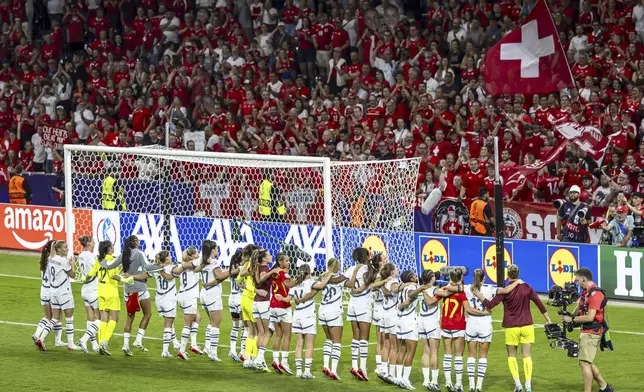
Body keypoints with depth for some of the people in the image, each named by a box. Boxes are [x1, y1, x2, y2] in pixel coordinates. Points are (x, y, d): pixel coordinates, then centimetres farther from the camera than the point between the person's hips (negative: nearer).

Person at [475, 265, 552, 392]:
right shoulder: (527, 288, -1)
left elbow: (490, 305, -12)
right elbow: (539, 304, 4)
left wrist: (478, 295, 0)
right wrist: (548, 320, 14)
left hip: (511, 328, -2)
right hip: (527, 326, 2)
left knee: (512, 356, 12)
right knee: (527, 356, 3)